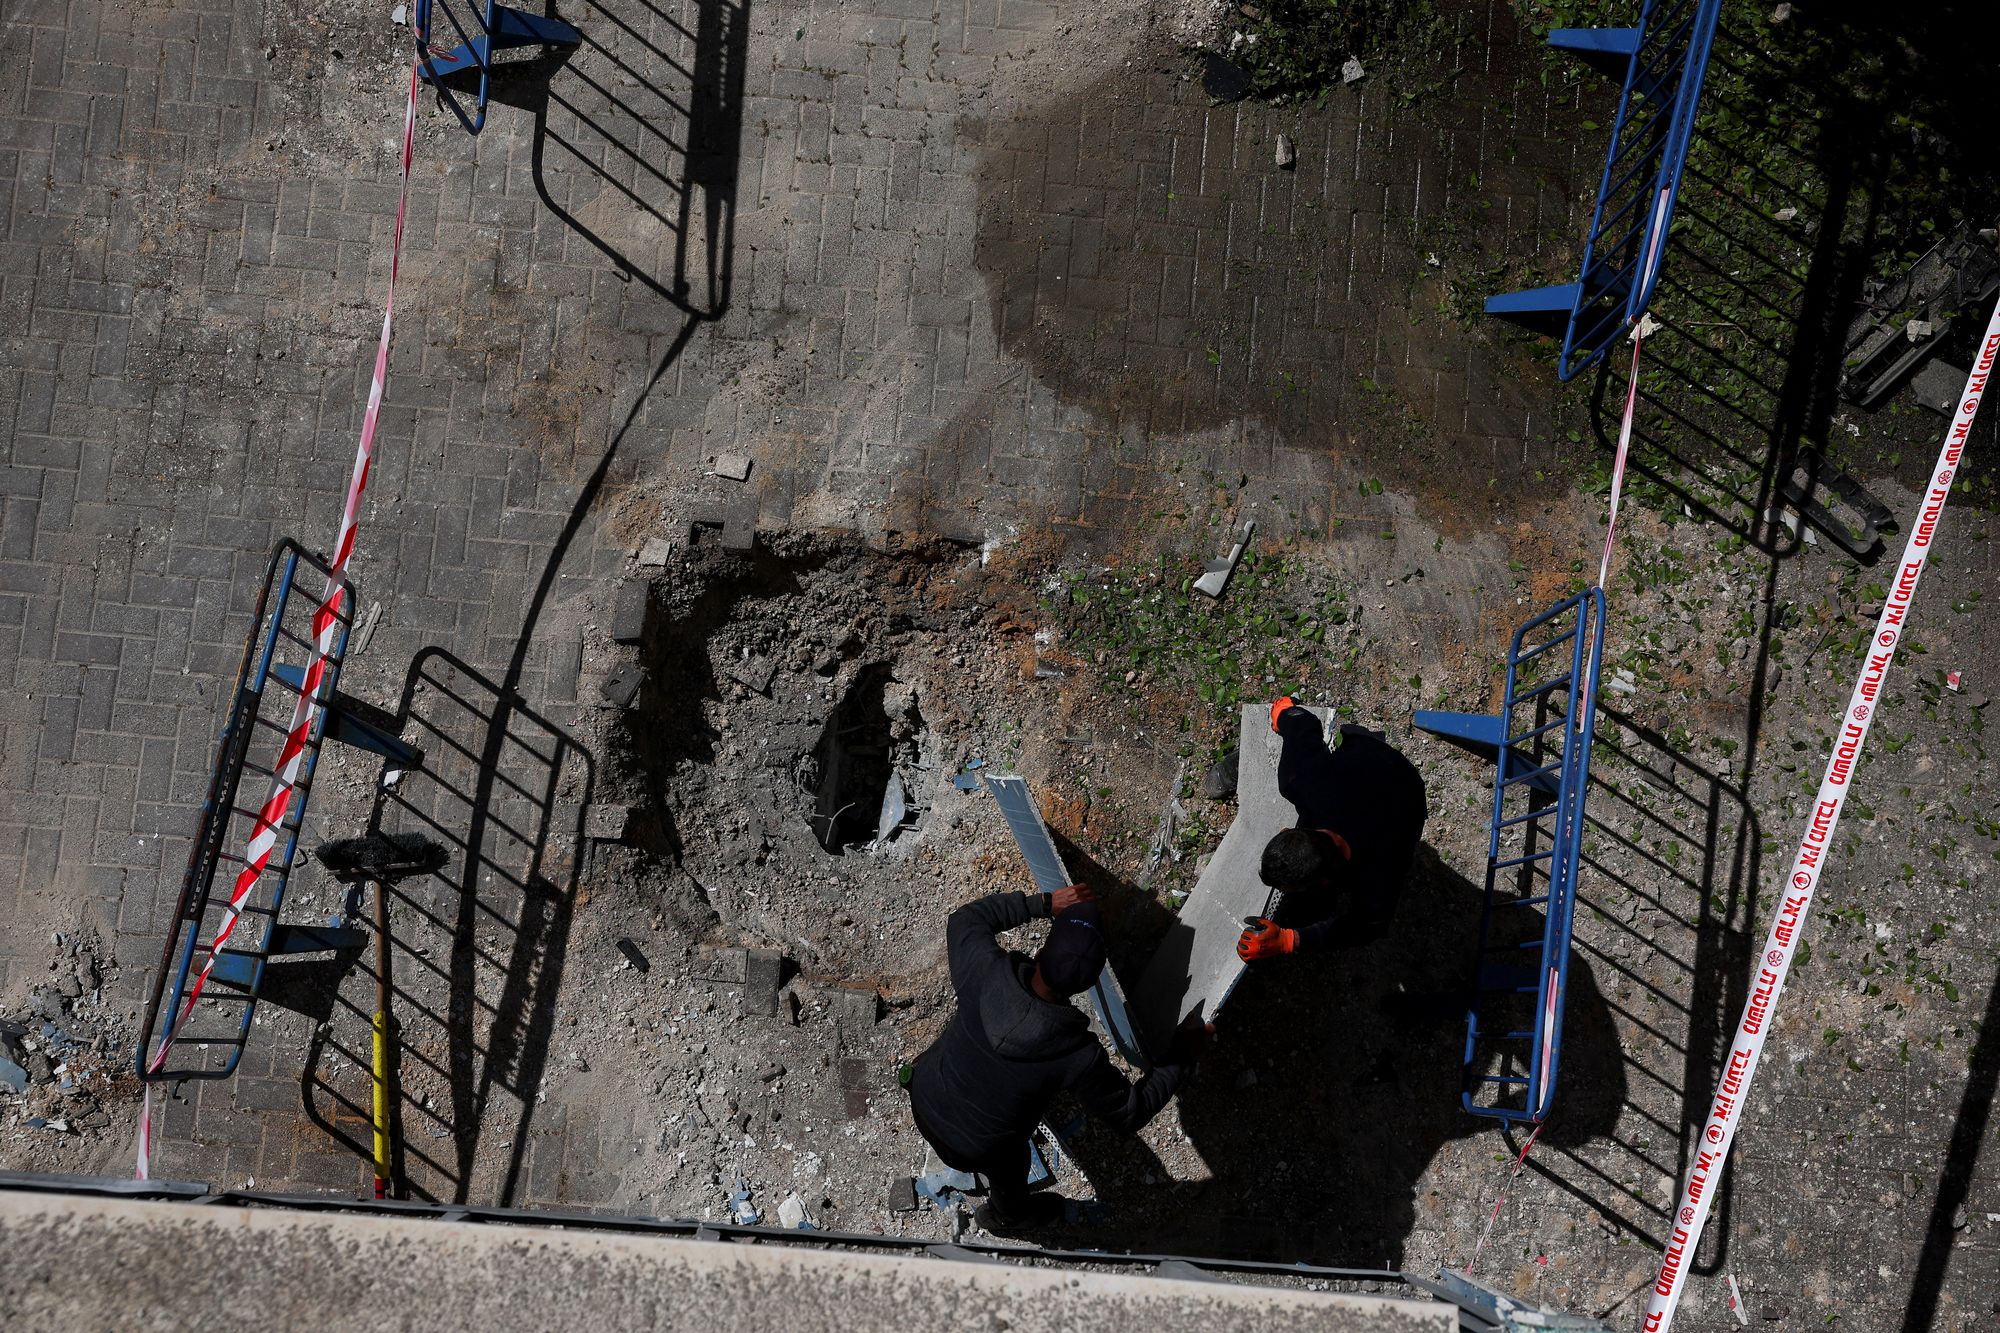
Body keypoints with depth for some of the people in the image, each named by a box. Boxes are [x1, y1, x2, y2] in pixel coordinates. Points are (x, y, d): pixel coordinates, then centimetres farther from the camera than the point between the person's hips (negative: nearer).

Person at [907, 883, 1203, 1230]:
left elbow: (966, 919, -9)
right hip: (972, 1146, -2)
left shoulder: (986, 971, -33)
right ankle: (1004, 1215, 67)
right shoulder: (1081, 1057, -37)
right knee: (1009, 1172, 34)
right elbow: (1131, 1112, -19)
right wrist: (1182, 1056, -9)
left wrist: (1044, 903, -12)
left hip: (924, 1100, 3)